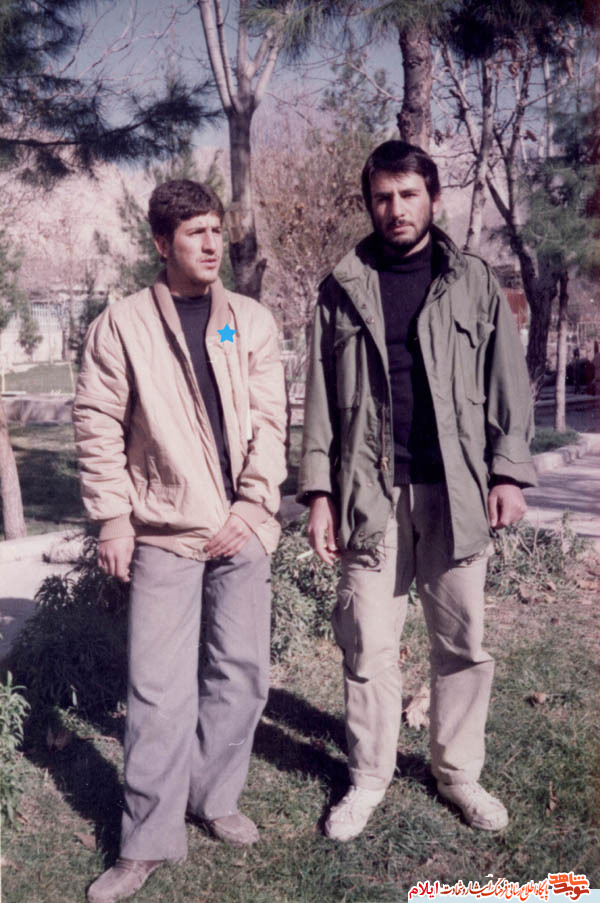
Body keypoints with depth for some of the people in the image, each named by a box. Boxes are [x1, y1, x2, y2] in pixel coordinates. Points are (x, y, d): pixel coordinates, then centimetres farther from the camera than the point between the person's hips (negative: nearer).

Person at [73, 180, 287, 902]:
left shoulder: (252, 322, 7)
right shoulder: (122, 324, 1)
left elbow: (269, 419, 2)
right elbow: (97, 423, 0)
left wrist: (253, 502, -8)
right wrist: (112, 516, -5)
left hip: (241, 530, 3)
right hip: (161, 532, -2)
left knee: (240, 674, 10)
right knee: (159, 687, -1)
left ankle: (216, 799, 31)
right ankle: (149, 839, 14)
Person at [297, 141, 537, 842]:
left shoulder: (474, 282, 7)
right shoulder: (343, 289, 7)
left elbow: (506, 383, 5)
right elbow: (321, 398, 5)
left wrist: (509, 472, -3)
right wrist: (319, 492, 0)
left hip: (455, 491, 0)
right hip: (370, 492, 0)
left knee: (463, 641, 8)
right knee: (368, 644, 5)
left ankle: (458, 771, 27)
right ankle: (369, 777, 23)